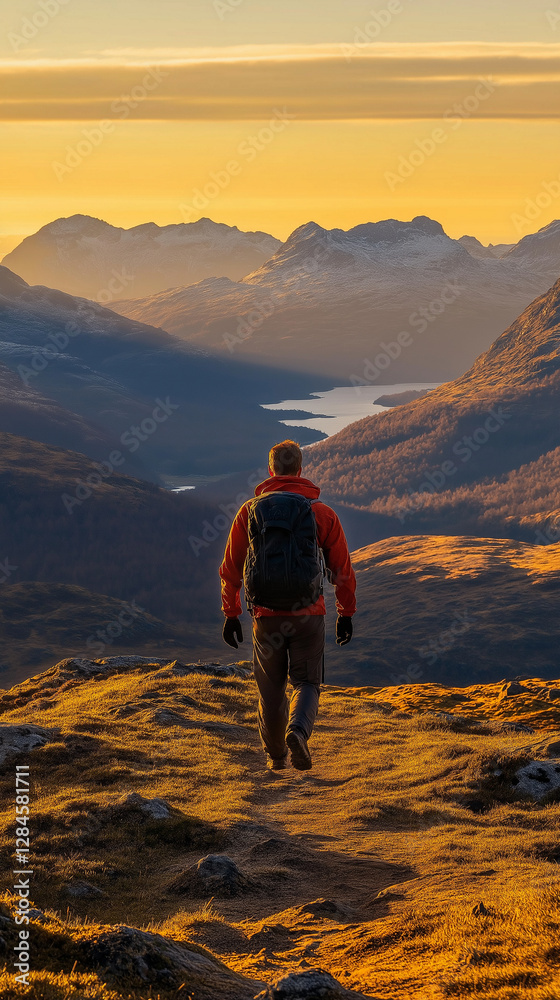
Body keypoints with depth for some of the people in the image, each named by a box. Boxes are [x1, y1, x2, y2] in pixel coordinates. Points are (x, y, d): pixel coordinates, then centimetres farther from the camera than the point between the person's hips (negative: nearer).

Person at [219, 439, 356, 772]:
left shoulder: (250, 510, 3)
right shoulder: (322, 512, 0)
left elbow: (231, 568, 5)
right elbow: (343, 569, 4)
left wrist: (231, 614, 13)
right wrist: (346, 613, 15)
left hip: (266, 615, 1)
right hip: (309, 614, -1)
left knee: (271, 689, 15)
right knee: (307, 682, 9)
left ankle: (276, 755, 25)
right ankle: (298, 731, -19)